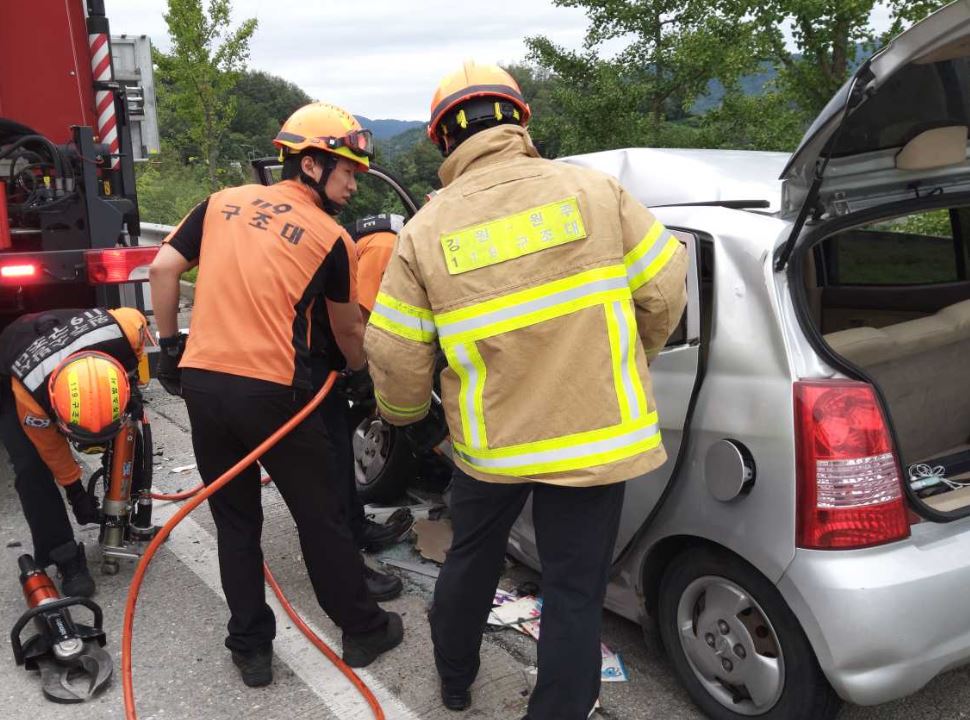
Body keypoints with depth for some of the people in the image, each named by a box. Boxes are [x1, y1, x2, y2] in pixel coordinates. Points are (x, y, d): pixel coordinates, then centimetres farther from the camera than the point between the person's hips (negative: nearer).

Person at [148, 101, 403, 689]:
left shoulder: (223, 202, 10)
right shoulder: (330, 238, 0)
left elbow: (163, 269, 5)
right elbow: (348, 329, 12)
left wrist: (170, 344, 16)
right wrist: (360, 375, 30)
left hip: (202, 383, 4)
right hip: (272, 392, -4)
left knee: (235, 522, 17)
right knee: (322, 517, 11)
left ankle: (251, 647, 26)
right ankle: (364, 632, 26)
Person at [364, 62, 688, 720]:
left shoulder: (426, 230, -6)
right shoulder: (592, 189, -7)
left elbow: (395, 358, -3)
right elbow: (664, 292, -2)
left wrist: (403, 413, 19)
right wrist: (628, 361, 17)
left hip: (490, 442, 2)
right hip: (596, 432, -1)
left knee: (471, 560, 26)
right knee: (575, 590, 12)